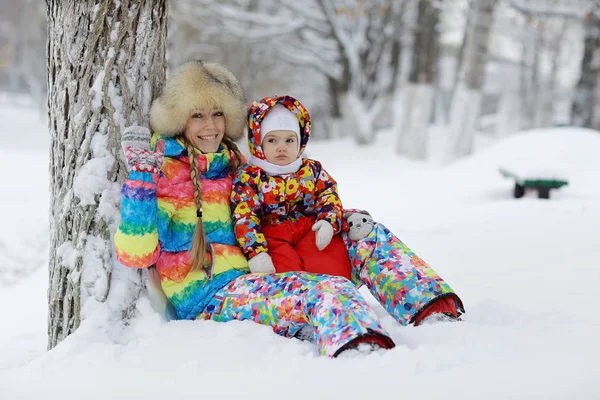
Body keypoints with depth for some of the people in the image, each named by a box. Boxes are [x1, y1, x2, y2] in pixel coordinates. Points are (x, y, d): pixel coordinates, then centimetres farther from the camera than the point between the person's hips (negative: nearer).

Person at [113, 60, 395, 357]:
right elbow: (136, 254, -11)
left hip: (246, 283, 6)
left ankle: (366, 348, -57)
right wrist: (141, 175, -15)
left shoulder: (232, 165, 20)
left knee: (335, 288, -26)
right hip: (206, 299, -6)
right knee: (321, 292, -31)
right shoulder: (162, 172, 2)